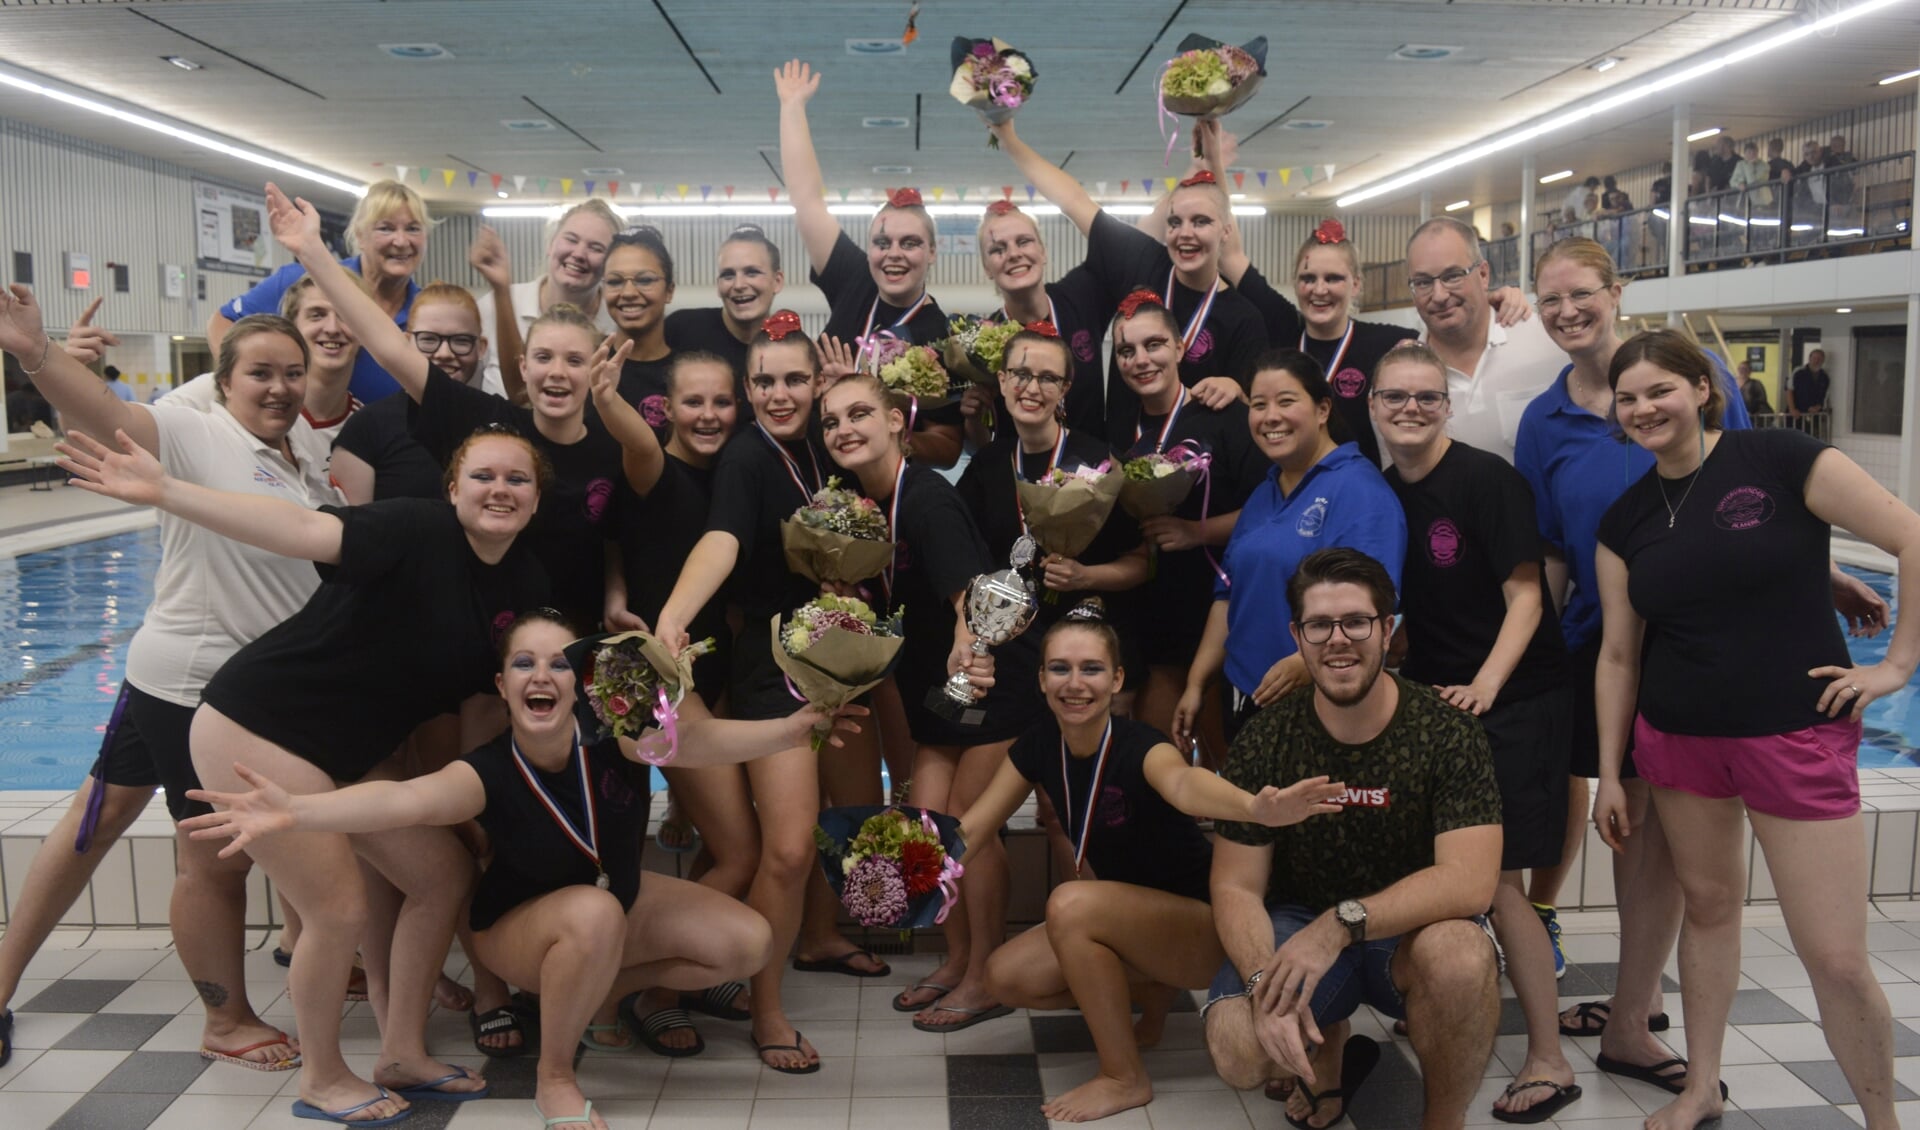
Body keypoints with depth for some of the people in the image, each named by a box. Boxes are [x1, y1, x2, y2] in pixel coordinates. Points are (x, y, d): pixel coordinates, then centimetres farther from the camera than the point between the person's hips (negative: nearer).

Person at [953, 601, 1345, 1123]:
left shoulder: (1138, 746, -27)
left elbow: (1182, 783, -51)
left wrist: (1258, 809, -74)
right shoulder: (1039, 746, -7)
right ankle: (1144, 988, 13)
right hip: (1128, 921, 7)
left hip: (1202, 928, -7)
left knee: (1071, 903, -30)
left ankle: (1125, 1078, -12)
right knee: (1007, 976, -9)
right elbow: (971, 830, -4)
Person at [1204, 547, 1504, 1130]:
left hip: (1412, 930, -1)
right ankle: (1328, 1054, 14)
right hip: (1298, 923, 2)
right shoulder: (1266, 739, -9)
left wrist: (1344, 922, -34)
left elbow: (1471, 880, -24)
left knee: (1460, 955, -36)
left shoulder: (1446, 732, -15)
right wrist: (1266, 985, -28)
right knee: (1236, 1052, -25)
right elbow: (1237, 888, -9)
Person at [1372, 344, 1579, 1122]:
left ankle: (1549, 1061, 6)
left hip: (1511, 701, -6)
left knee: (1495, 879, -7)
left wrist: (1485, 684, -27)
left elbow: (1525, 596, -15)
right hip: (1431, 699, 6)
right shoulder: (1380, 492, 7)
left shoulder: (1487, 481, -13)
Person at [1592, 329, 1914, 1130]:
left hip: (1798, 735, -4)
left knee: (1837, 959, -2)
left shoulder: (1779, 460, -9)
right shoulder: (1625, 521, 5)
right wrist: (1609, 776, 9)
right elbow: (1618, 656, 8)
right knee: (1707, 905, 14)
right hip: (1677, 739, 4)